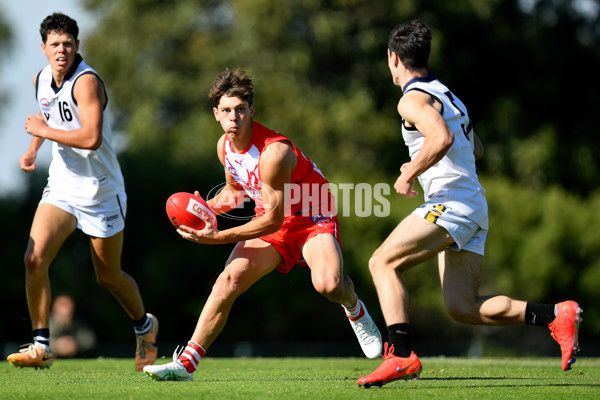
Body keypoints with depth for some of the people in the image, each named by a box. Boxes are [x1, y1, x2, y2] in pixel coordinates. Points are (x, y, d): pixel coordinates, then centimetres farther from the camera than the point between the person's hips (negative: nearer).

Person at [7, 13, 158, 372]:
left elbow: (91, 138, -33)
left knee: (109, 276, 9)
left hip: (101, 191, -6)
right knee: (35, 259, -15)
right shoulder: (41, 80, 3)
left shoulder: (86, 81, -21)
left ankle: (144, 325, 38)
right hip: (61, 187, 6)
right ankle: (41, 347, -8)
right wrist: (33, 149, 11)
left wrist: (45, 130, -24)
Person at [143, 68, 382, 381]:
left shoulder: (274, 152, -29)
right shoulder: (225, 146, -4)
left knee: (328, 284, -32)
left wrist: (218, 237, -25)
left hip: (312, 216, -6)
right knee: (228, 281, -14)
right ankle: (185, 364, -13)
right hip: (271, 220, 6)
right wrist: (207, 208, -4)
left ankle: (355, 310, 6)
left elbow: (273, 219, -25)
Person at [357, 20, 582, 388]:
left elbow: (442, 138, -26)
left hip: (451, 202, -9)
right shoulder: (446, 94, 23)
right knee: (463, 307, 4)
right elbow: (475, 149, 33)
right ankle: (555, 316, -5)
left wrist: (408, 175, -14)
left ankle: (401, 355, -19)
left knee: (383, 263, -8)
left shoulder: (413, 99, -6)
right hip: (473, 207, 9)